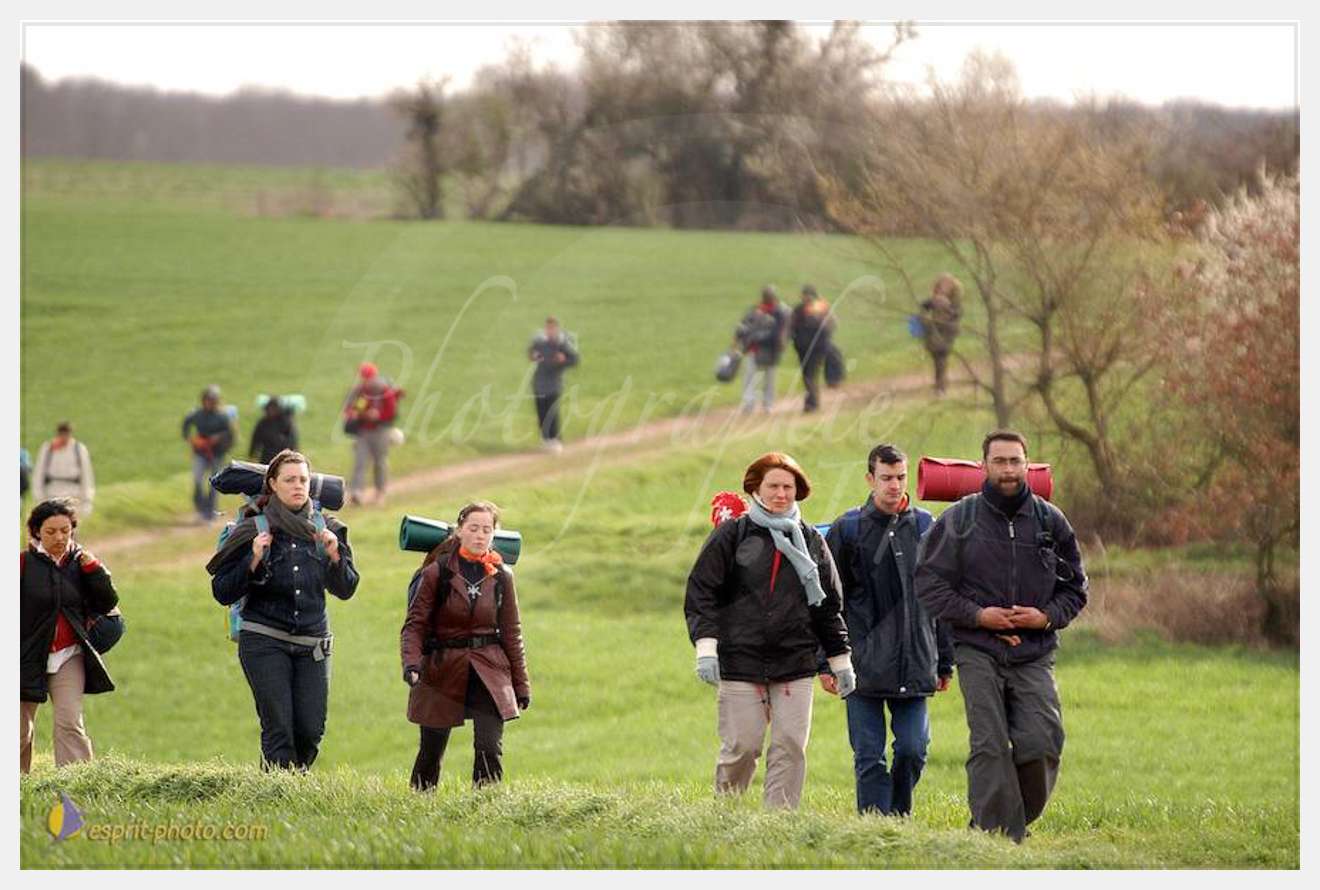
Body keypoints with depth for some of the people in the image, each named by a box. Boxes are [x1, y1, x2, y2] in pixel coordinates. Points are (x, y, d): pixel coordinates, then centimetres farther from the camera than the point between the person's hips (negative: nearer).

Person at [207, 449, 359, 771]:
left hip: (312, 645, 3)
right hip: (265, 643, -3)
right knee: (278, 729, -11)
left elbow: (346, 589, 11)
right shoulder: (254, 530, -1)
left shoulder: (326, 529, 8)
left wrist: (335, 556, -7)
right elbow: (222, 592, -2)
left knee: (311, 731, -3)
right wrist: (254, 561, -16)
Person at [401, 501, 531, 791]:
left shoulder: (501, 577, 5)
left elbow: (511, 632, 10)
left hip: (489, 673, 1)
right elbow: (415, 623, -5)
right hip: (442, 669, -1)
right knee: (431, 751, 7)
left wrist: (521, 684, 10)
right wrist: (411, 662, -23)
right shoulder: (437, 573, -3)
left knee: (490, 750, -12)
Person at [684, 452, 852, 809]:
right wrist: (706, 647, -13)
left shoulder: (811, 541, 13)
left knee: (790, 748, -4)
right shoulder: (731, 535, 2)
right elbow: (701, 593, -2)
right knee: (741, 747, -4)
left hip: (795, 664, 3)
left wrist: (840, 659, 19)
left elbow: (828, 605, 19)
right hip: (740, 662, -3)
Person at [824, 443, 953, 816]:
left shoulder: (926, 528, 9)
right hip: (864, 666, -2)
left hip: (914, 668, 2)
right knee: (869, 758, -1)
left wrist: (945, 663, 11)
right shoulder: (848, 530, 2)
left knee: (913, 750, -3)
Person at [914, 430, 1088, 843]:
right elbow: (929, 583, 3)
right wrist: (977, 615, -10)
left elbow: (1075, 588, 17)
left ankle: (1004, 820, 10)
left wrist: (1048, 616, -3)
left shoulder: (1050, 521, 9)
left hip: (1034, 654, 2)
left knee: (1041, 744, -12)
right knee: (990, 748, -9)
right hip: (978, 653, -1)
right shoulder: (958, 520, 3)